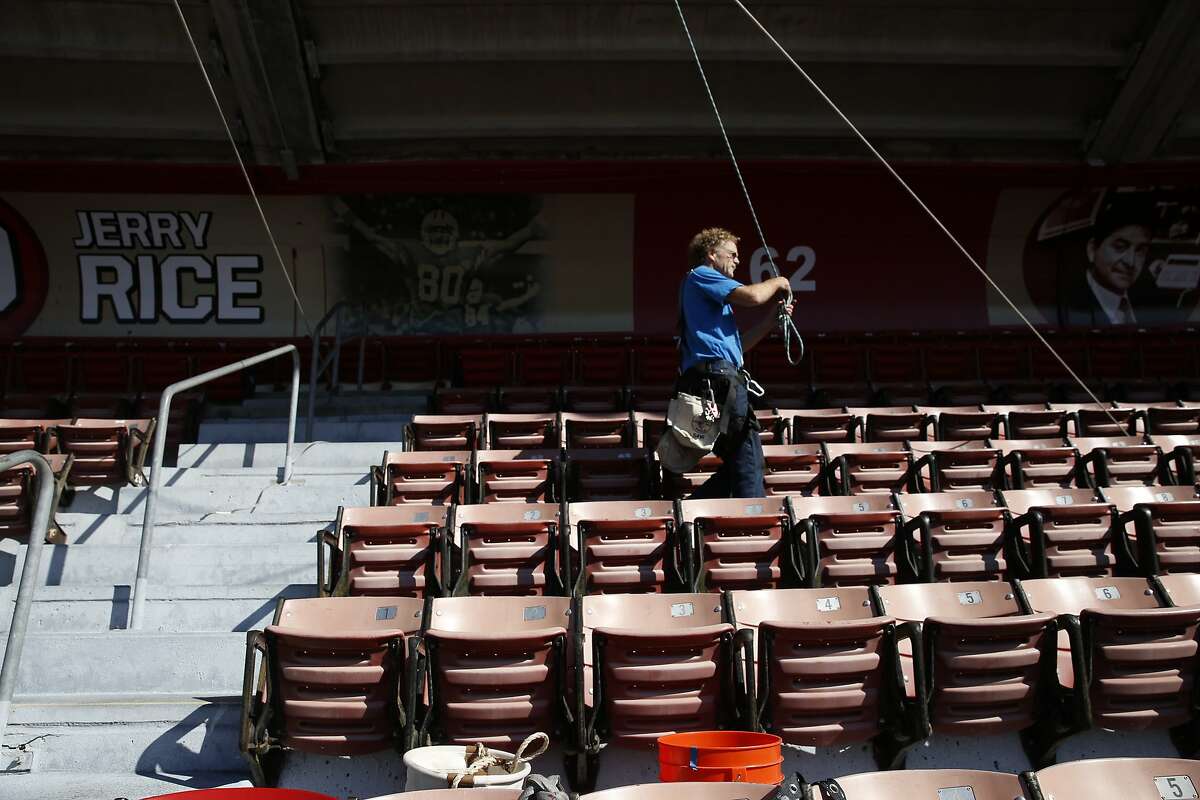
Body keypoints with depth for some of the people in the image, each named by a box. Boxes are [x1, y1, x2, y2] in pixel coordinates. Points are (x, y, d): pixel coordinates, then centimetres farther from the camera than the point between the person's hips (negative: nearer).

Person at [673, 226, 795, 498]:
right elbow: (751, 296, -14)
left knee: (736, 465, 11)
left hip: (713, 379, 10)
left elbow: (739, 343, 29)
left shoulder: (714, 294, 32)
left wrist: (774, 317, 22)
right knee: (748, 458, -10)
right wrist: (777, 283, 6)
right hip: (717, 375, -10)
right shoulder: (702, 275, 1)